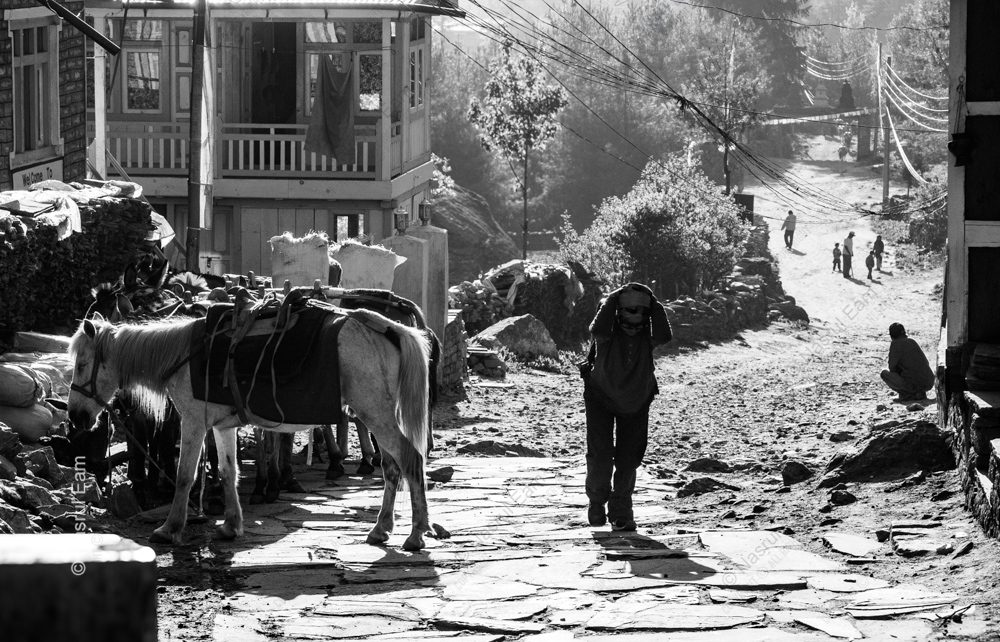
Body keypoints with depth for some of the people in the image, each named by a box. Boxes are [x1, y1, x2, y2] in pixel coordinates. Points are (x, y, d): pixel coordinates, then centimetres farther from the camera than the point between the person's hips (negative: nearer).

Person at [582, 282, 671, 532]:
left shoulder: (648, 334, -16)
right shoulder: (608, 332, -21)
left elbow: (663, 338, -38)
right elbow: (597, 330, -45)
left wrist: (655, 306, -33)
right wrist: (614, 298, -37)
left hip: (636, 403, 2)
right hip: (601, 398, -2)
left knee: (629, 459, 0)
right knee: (600, 455, -11)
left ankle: (621, 512, 16)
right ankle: (597, 501, 15)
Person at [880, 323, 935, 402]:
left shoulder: (895, 343, -1)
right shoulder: (912, 342, 18)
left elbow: (892, 367, -4)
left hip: (913, 385, -7)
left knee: (884, 373, 9)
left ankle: (907, 394, -4)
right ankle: (920, 393, 12)